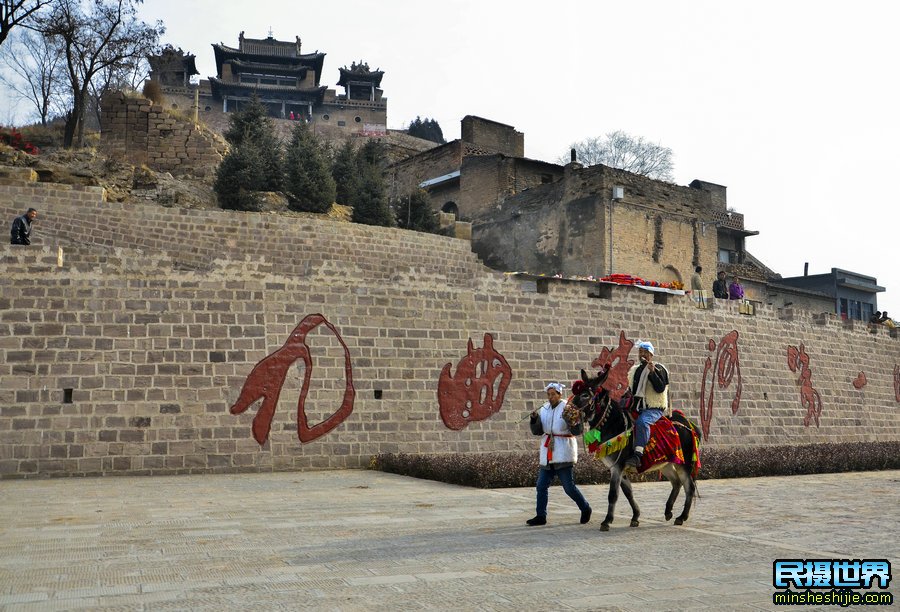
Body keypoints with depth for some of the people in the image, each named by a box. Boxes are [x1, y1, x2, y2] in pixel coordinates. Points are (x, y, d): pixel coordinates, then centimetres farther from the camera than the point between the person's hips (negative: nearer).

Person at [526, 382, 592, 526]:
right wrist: (534, 419, -8)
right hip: (547, 454, 6)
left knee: (569, 487, -3)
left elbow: (577, 431, -12)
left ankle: (585, 509, 18)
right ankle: (541, 516, 14)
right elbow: (537, 431, 9)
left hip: (564, 454, -6)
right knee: (541, 486, 6)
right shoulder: (544, 409, 9)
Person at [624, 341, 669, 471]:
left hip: (654, 408, -8)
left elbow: (660, 388, -15)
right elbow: (630, 391, 31)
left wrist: (652, 372, -21)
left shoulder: (658, 369, 1)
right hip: (636, 409, 8)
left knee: (641, 421, -36)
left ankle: (638, 455, -45)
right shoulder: (634, 370, 21)